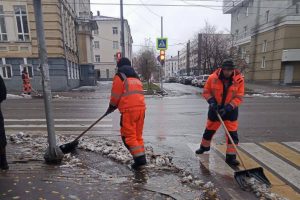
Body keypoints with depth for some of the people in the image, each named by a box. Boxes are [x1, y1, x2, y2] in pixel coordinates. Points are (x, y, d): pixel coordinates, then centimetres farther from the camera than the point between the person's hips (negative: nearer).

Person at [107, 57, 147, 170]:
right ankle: (141, 159, 19)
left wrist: (112, 106, 14)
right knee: (138, 135, 14)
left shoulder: (119, 76, 0)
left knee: (129, 136, 1)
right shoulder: (136, 77, 23)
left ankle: (140, 160, -1)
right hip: (141, 108, 7)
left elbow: (116, 95, -4)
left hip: (129, 110, -7)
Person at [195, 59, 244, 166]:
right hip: (215, 109, 1)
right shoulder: (213, 77, -12)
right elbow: (206, 92, -3)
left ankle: (231, 157, 13)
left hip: (231, 110, 0)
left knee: (232, 133, -1)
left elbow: (239, 97, -12)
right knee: (209, 129, 15)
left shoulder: (239, 79, -12)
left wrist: (228, 108, -23)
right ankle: (204, 146, 40)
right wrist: (212, 101, -19)